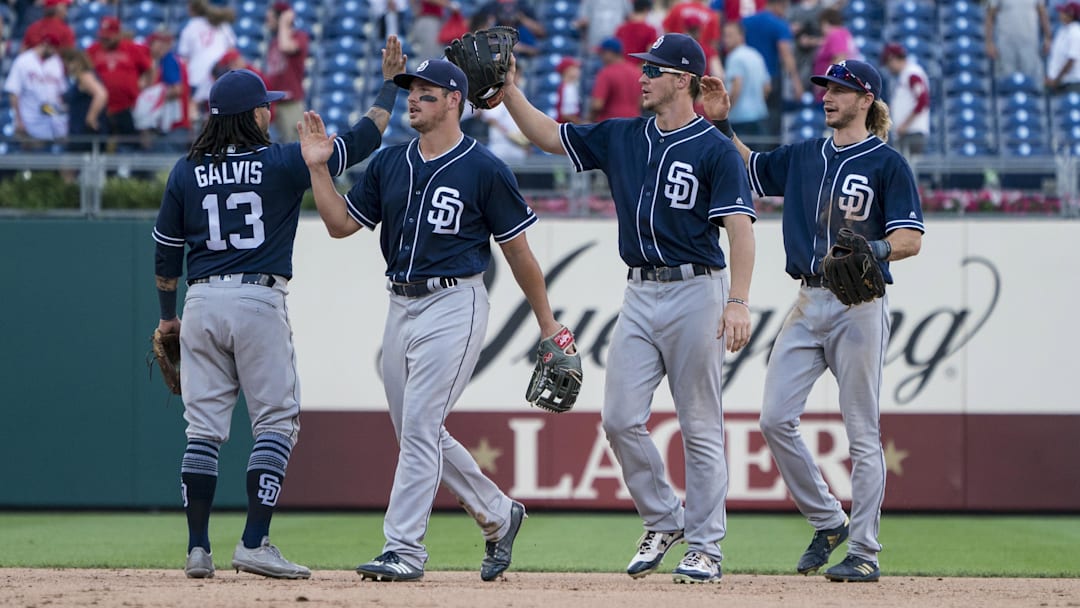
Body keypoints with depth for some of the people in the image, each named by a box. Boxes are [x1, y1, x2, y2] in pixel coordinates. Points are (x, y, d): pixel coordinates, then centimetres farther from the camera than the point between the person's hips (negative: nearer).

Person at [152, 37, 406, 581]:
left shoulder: (186, 173, 7)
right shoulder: (281, 164, -3)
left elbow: (165, 253, 12)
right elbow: (362, 140, 0)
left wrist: (168, 316, 25)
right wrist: (390, 84, 13)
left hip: (201, 303, 4)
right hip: (259, 301, -4)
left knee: (203, 428, 6)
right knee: (276, 421, 1)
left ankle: (198, 548, 3)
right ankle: (255, 543, -9)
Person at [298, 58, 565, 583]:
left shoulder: (484, 170, -7)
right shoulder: (389, 164, 11)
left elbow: (518, 250, -2)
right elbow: (340, 223, 13)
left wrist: (547, 324, 1)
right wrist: (317, 167, 0)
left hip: (454, 306, -7)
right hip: (401, 308, 7)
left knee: (420, 426, -14)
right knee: (418, 433, 12)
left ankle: (404, 549, -13)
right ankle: (497, 515, 30)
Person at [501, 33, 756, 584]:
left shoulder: (715, 150, -7)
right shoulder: (622, 138, 11)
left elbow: (740, 228, -14)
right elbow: (546, 135, 18)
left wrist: (738, 302, -24)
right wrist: (508, 88, 5)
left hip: (695, 291, -6)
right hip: (640, 295, 6)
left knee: (700, 427, -1)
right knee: (620, 419, -1)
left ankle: (706, 547, 4)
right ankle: (664, 521, 16)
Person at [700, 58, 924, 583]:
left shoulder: (887, 164, -4)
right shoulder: (803, 156, 14)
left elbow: (911, 239, -10)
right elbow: (749, 168, 27)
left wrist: (874, 250, -29)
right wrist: (720, 122, 14)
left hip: (859, 305, -6)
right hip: (809, 303, 6)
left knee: (862, 431, -3)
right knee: (775, 418, -2)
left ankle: (864, 553, 1)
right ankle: (827, 521, 14)